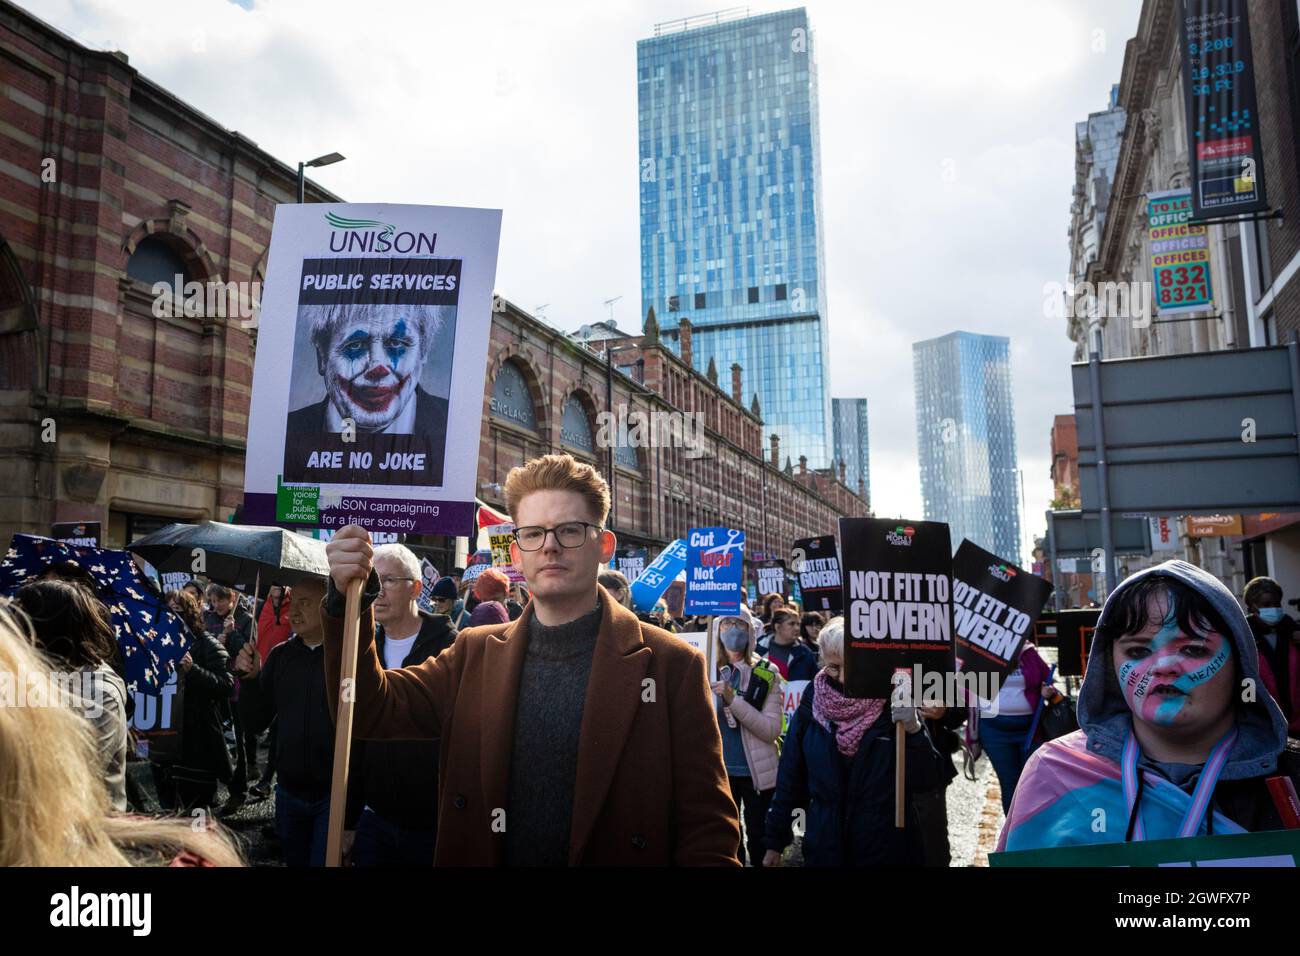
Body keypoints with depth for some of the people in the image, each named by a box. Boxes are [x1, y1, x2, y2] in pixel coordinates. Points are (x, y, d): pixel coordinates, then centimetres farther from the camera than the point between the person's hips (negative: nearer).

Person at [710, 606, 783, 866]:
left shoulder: (766, 674, -4)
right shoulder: (709, 671, 1)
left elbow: (772, 730, -14)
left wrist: (733, 700, -22)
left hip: (757, 772, -2)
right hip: (720, 771, 2)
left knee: (759, 840, 7)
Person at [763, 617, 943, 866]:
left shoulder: (892, 702, -10)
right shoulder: (812, 705, -5)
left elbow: (925, 780, -10)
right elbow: (791, 776, 3)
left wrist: (914, 730, -26)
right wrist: (775, 841, 6)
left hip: (888, 848, -1)